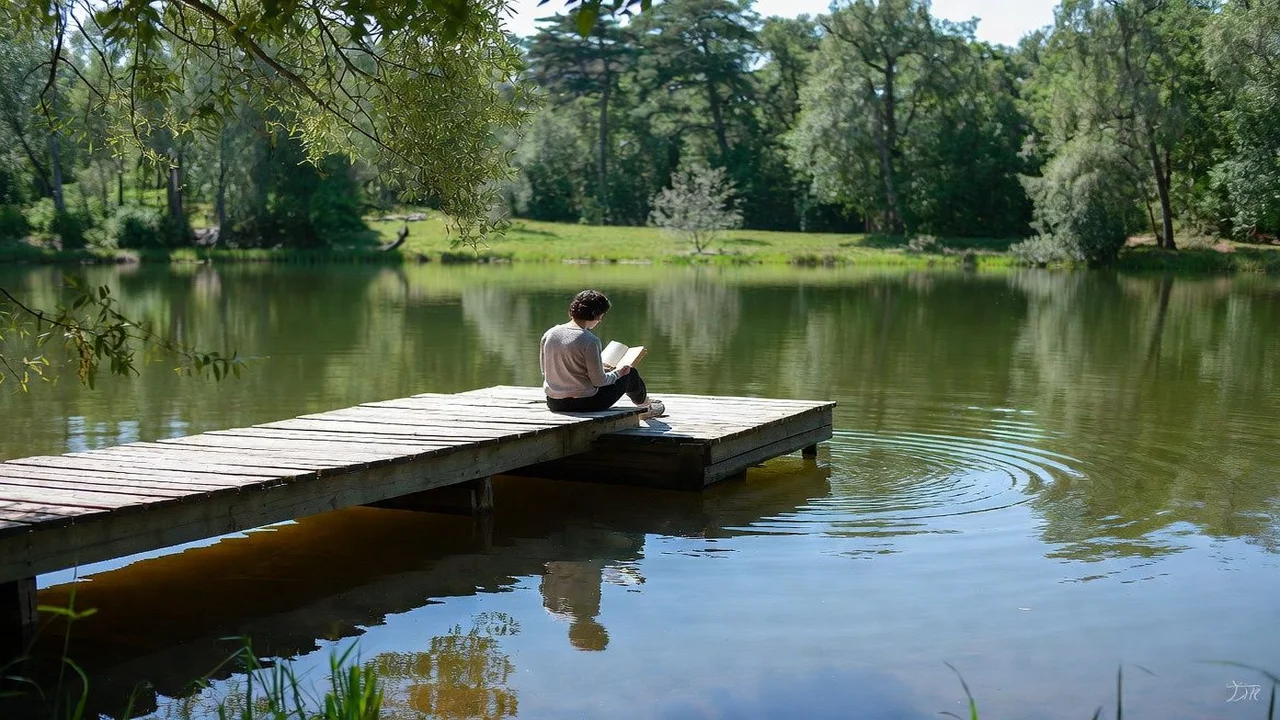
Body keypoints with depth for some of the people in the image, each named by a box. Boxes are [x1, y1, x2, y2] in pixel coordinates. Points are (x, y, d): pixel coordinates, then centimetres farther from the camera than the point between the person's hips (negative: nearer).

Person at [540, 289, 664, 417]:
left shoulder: (548, 335, -3)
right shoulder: (589, 341, -22)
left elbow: (545, 372, 8)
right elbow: (599, 381, -18)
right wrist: (617, 372, 5)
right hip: (585, 404, -6)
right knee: (630, 373, 18)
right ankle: (644, 404, 50)